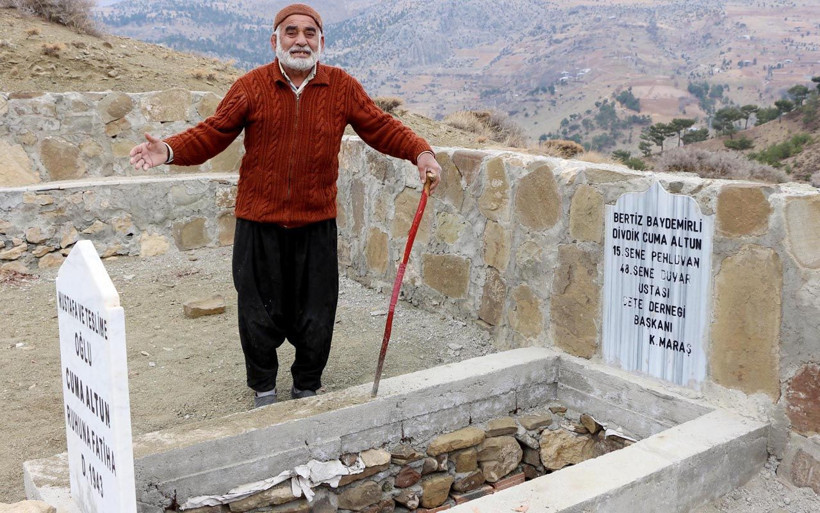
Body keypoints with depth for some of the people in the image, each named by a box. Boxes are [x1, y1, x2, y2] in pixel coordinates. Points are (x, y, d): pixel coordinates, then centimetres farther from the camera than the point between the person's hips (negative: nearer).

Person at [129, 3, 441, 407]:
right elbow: (213, 133, -3)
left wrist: (420, 152, -12)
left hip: (316, 224, 1)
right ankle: (263, 389, 31)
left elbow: (381, 128, 4)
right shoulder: (251, 86, -2)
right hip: (259, 223, -1)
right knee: (259, 313, 9)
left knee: (315, 314, 9)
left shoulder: (343, 88, 2)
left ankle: (307, 388, 32)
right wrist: (170, 151, -19)